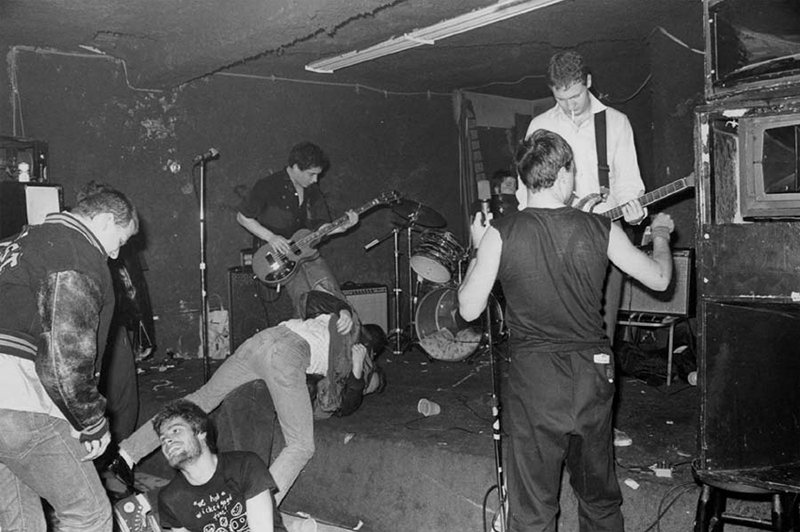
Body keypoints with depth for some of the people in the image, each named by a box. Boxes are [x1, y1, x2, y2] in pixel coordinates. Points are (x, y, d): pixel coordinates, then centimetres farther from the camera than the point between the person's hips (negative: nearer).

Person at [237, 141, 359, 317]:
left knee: (332, 294, -16)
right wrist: (271, 237, -14)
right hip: (278, 255, -5)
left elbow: (320, 226, 13)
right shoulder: (267, 187, -9)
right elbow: (242, 217, -2)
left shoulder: (312, 191, 10)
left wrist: (343, 226, -6)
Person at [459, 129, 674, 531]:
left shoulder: (501, 233, -12)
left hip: (534, 380, -2)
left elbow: (469, 309, -7)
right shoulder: (600, 229, -5)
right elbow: (659, 278, 6)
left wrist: (479, 249, 7)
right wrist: (660, 234, 26)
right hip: (592, 374, 3)